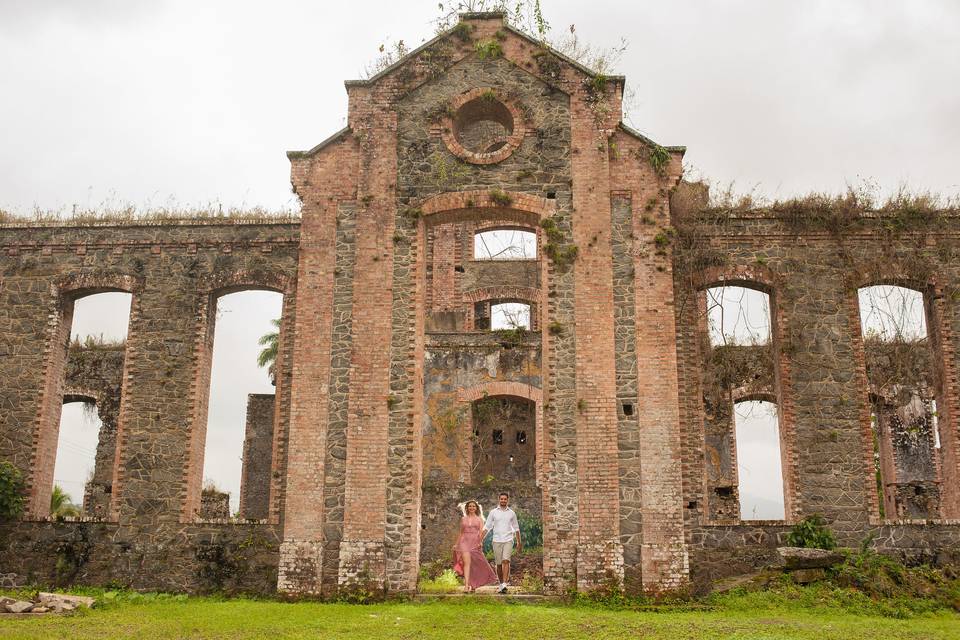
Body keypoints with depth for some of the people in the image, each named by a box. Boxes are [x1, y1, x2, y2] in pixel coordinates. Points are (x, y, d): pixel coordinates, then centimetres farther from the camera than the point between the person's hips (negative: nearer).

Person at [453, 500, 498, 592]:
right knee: (467, 562, -17)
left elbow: (481, 532, -2)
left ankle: (473, 585, 23)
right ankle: (466, 585, -26)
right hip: (465, 542, 0)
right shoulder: (463, 519, 14)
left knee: (474, 565, 6)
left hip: (475, 542, 0)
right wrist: (456, 544, 15)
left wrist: (481, 541, -19)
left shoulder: (479, 519, 10)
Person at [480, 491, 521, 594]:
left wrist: (519, 542, 14)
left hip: (508, 540, -1)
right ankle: (501, 584, 18)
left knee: (506, 561, -16)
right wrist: (480, 540, -3)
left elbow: (516, 528, 15)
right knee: (498, 564, 5)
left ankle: (505, 584, -22)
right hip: (497, 541, 1)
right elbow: (486, 527, 5)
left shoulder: (511, 513, 8)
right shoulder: (493, 512, 5)